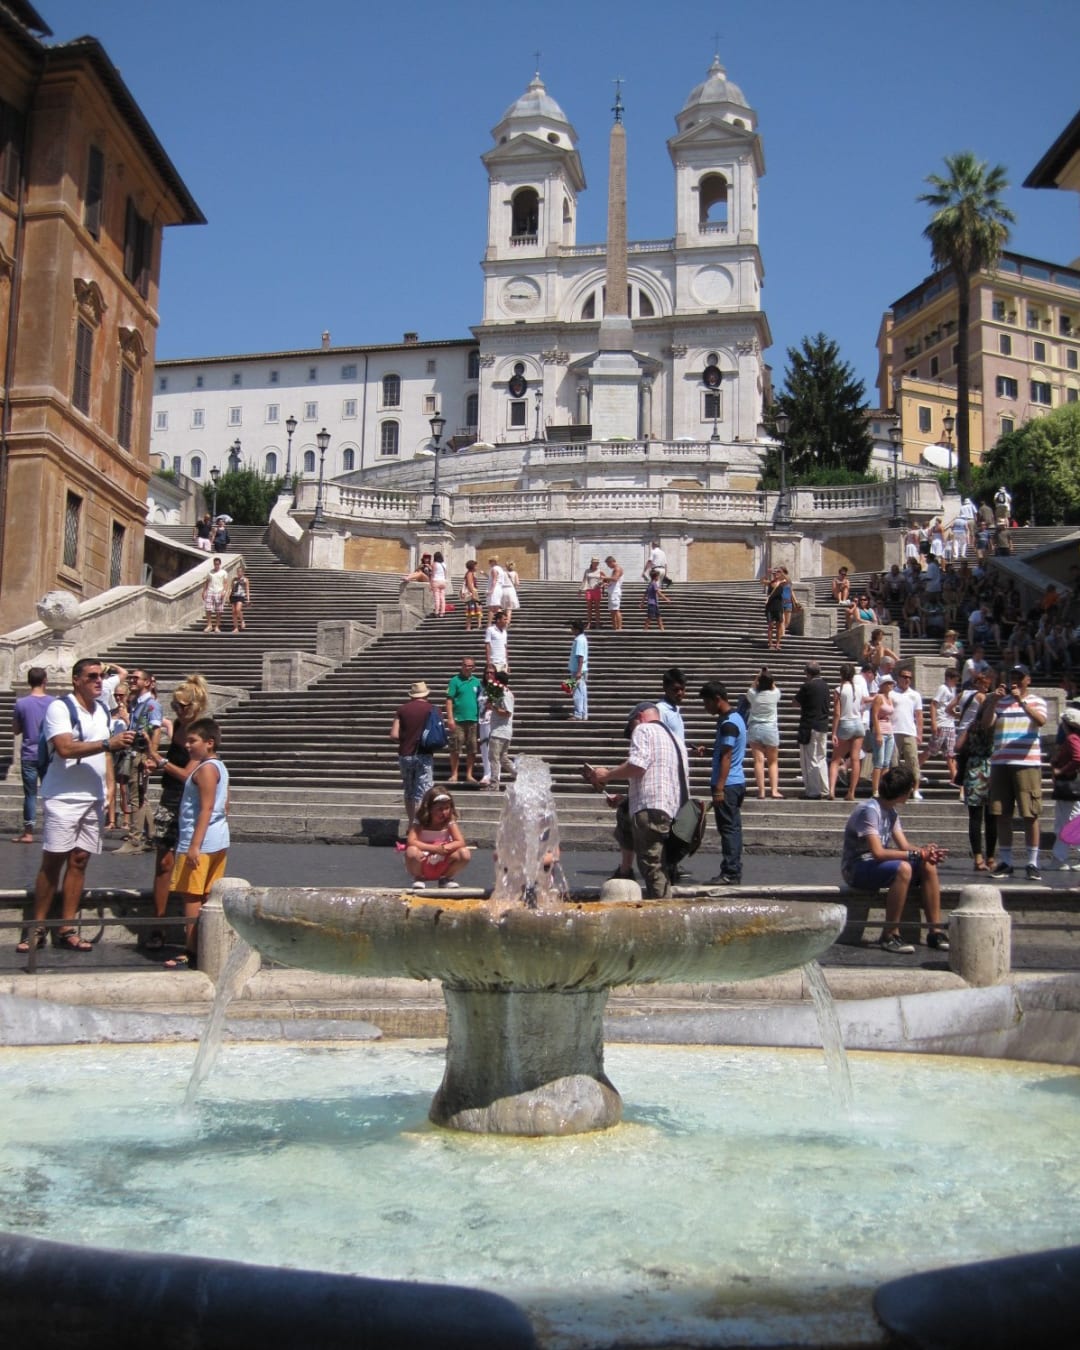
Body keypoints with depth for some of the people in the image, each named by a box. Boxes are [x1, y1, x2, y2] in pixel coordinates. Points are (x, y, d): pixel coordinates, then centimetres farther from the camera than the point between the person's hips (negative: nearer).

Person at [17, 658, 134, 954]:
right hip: (63, 797, -6)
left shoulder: (103, 710, 13)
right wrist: (108, 744, -28)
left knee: (79, 860, 5)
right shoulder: (60, 708, -10)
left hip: (93, 798, 6)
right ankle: (37, 928, 8)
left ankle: (66, 929, 9)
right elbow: (65, 748, -23)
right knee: (52, 862, -2)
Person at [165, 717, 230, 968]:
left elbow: (206, 809, -21)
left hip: (200, 844, -10)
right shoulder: (220, 767, 14)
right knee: (208, 897, 13)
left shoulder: (205, 769, -15)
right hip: (219, 842, 10)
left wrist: (194, 845, -24)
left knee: (191, 896, -6)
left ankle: (191, 953, -6)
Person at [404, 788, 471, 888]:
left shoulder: (450, 822, -7)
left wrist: (445, 848, -35)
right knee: (412, 851, -36)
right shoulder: (419, 823, -13)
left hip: (443, 865, 2)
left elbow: (461, 842, -16)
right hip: (422, 866, -2)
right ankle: (418, 878, -3)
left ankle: (447, 878, 5)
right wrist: (435, 848, -36)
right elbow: (411, 842, -28)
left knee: (465, 854, -24)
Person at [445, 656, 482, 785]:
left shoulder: (477, 682, 10)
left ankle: (469, 775, 15)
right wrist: (450, 718, -12)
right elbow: (449, 700, -5)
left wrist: (480, 718, 11)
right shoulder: (455, 681, -1)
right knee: (455, 749, -1)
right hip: (458, 720, -4)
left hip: (473, 720, 4)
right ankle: (454, 775, 7)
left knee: (472, 749, 6)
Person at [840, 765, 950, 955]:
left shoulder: (892, 811, 10)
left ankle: (935, 931, -4)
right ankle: (890, 936, -26)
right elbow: (878, 852, -28)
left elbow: (904, 846, 6)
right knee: (903, 869, -33)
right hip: (856, 869, -9)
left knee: (928, 867, -6)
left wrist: (925, 851, -15)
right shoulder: (869, 810, -20)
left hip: (877, 864, 9)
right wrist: (916, 854, -26)